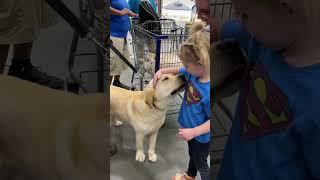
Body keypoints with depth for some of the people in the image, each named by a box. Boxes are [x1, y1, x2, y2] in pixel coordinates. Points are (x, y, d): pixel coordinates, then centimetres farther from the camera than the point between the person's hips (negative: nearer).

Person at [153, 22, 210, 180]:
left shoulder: (209, 90, -38)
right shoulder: (194, 73, -15)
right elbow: (178, 71, 5)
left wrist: (194, 132, -32)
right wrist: (162, 71, -7)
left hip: (201, 136, -8)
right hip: (191, 128, 8)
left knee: (201, 163, 19)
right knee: (192, 155, 33)